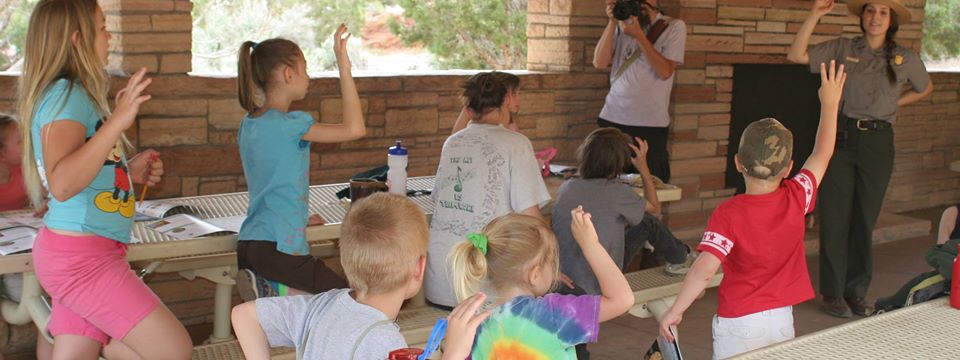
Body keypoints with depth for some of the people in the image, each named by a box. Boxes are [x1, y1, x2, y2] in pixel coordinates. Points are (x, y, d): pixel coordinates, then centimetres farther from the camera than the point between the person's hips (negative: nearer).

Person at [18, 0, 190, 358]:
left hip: (80, 252, 10)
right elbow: (62, 184, -28)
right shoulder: (66, 94, -14)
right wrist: (117, 122, -32)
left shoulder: (73, 93, 15)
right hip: (80, 255, -10)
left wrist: (128, 170, 13)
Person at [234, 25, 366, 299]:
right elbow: (354, 129, -23)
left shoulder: (249, 123, 11)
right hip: (279, 248, -9)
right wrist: (344, 66, -19)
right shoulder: (289, 125, -15)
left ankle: (266, 288, 0)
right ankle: (275, 291, -10)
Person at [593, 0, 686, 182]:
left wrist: (639, 35, -14)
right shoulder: (623, 24, 11)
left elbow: (665, 71, -11)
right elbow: (600, 63, 0)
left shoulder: (674, 27, 1)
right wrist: (612, 22, -5)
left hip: (651, 124, -3)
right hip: (612, 119, 3)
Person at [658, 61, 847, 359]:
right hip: (782, 319, 4)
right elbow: (822, 155, 10)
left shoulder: (728, 214, -18)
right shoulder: (796, 199, -6)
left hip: (739, 323, -4)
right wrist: (830, 104, 20)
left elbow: (705, 269, -27)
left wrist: (674, 312, -19)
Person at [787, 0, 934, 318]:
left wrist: (894, 103, 10)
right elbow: (796, 56, -9)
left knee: (865, 220, 8)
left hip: (877, 141, 1)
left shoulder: (905, 59, 5)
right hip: (841, 137, -1)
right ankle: (832, 292, 11)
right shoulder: (842, 49, 1)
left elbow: (925, 88, 23)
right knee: (835, 217, 0)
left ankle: (856, 292, 21)